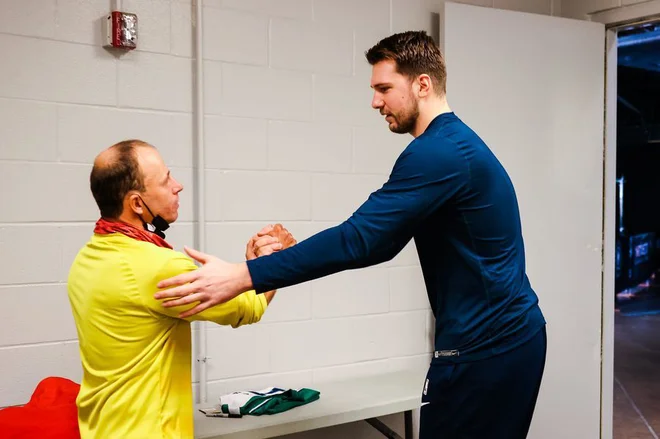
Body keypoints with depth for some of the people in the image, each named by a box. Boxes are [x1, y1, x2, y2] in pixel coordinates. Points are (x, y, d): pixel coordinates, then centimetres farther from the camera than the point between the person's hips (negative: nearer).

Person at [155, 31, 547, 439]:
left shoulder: (437, 153, -19)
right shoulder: (458, 144, 14)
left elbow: (361, 237, -26)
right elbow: (381, 240, 14)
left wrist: (242, 275, -26)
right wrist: (294, 253, 8)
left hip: (483, 349, -10)